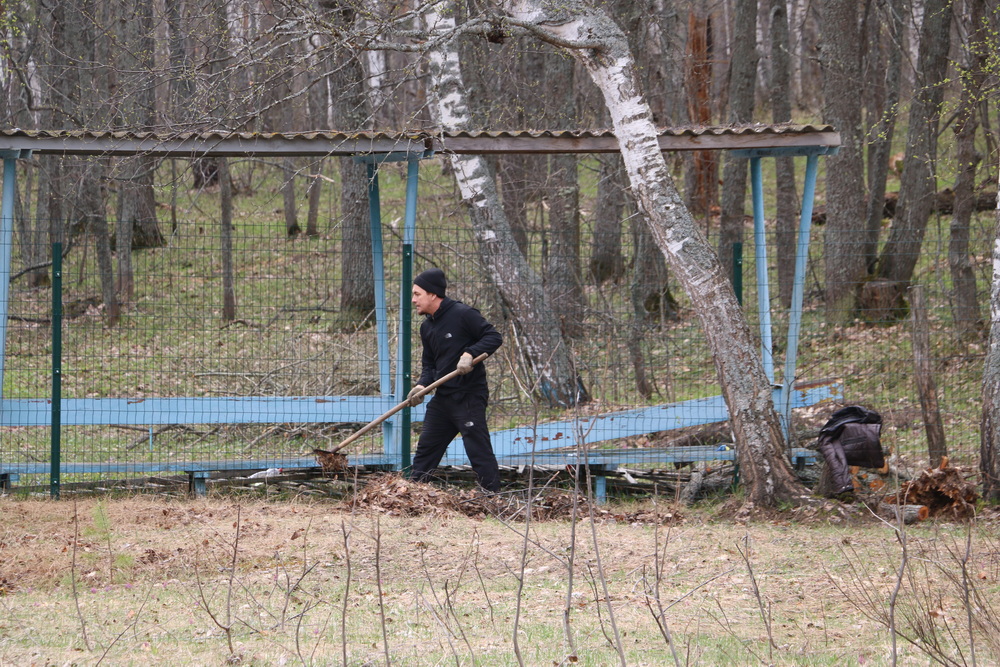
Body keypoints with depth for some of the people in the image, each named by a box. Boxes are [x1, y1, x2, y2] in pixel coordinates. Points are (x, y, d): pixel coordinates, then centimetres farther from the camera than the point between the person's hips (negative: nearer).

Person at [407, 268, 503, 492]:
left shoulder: (462, 314, -11)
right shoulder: (427, 326, 14)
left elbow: (494, 337, -13)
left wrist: (470, 354, -26)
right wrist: (422, 385, -2)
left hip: (470, 397, -9)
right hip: (442, 398, 9)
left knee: (479, 452, -9)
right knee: (425, 449, 12)